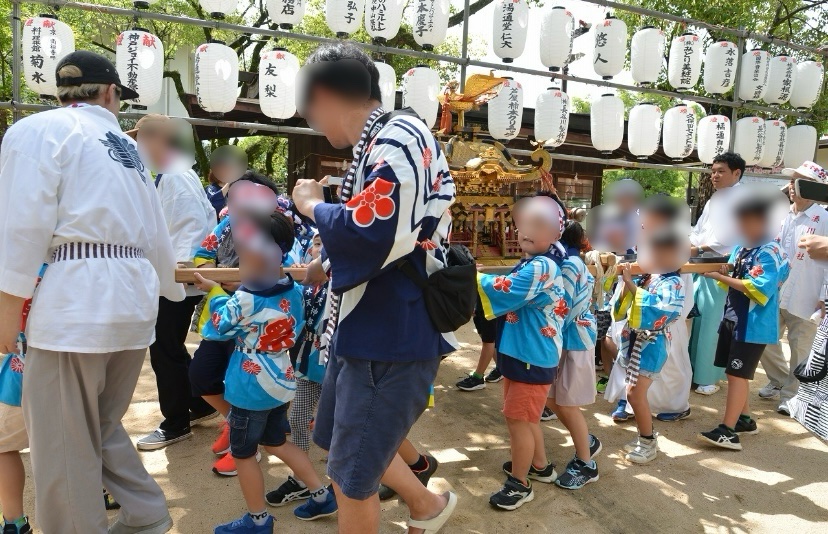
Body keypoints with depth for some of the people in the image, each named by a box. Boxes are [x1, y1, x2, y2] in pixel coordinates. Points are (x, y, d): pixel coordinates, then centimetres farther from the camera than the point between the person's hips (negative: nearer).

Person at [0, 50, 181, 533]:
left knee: (64, 443, 5)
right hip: (134, 299, 7)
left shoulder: (39, 130, 2)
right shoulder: (128, 146, 20)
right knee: (103, 426, 20)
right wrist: (172, 289, 37)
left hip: (76, 298, -7)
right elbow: (156, 236, 23)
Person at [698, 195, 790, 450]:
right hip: (733, 319, 8)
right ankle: (745, 419, 32)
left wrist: (719, 276, -25)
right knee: (735, 372, 16)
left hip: (754, 324, -8)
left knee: (737, 373, -7)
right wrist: (721, 271, -7)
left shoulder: (769, 252, -15)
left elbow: (758, 288, -26)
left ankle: (728, 431, -3)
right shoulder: (740, 248, 7)